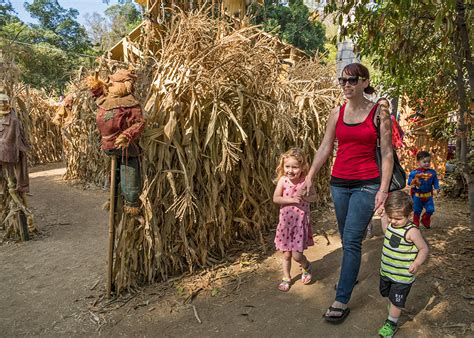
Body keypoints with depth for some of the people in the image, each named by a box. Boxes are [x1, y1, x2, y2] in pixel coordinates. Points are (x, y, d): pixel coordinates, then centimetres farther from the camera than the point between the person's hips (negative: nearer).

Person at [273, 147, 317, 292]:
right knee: (287, 254, 11)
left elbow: (314, 196, 1)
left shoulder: (306, 181, -10)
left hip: (301, 221, -1)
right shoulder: (283, 180, -8)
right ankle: (286, 278, 32)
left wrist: (305, 197, -19)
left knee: (297, 255, -2)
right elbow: (276, 198, -12)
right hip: (286, 221, 2)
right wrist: (291, 200, -22)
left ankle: (306, 266, 31)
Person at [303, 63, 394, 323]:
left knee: (351, 240, -7)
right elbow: (325, 148, 7)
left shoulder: (379, 112, -4)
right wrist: (310, 176, -1)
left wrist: (384, 189, -11)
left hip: (366, 184, -4)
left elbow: (387, 153, -5)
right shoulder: (337, 113, 6)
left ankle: (342, 301, 1)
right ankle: (350, 276, 39)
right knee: (347, 238, 16)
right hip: (339, 183, 4)